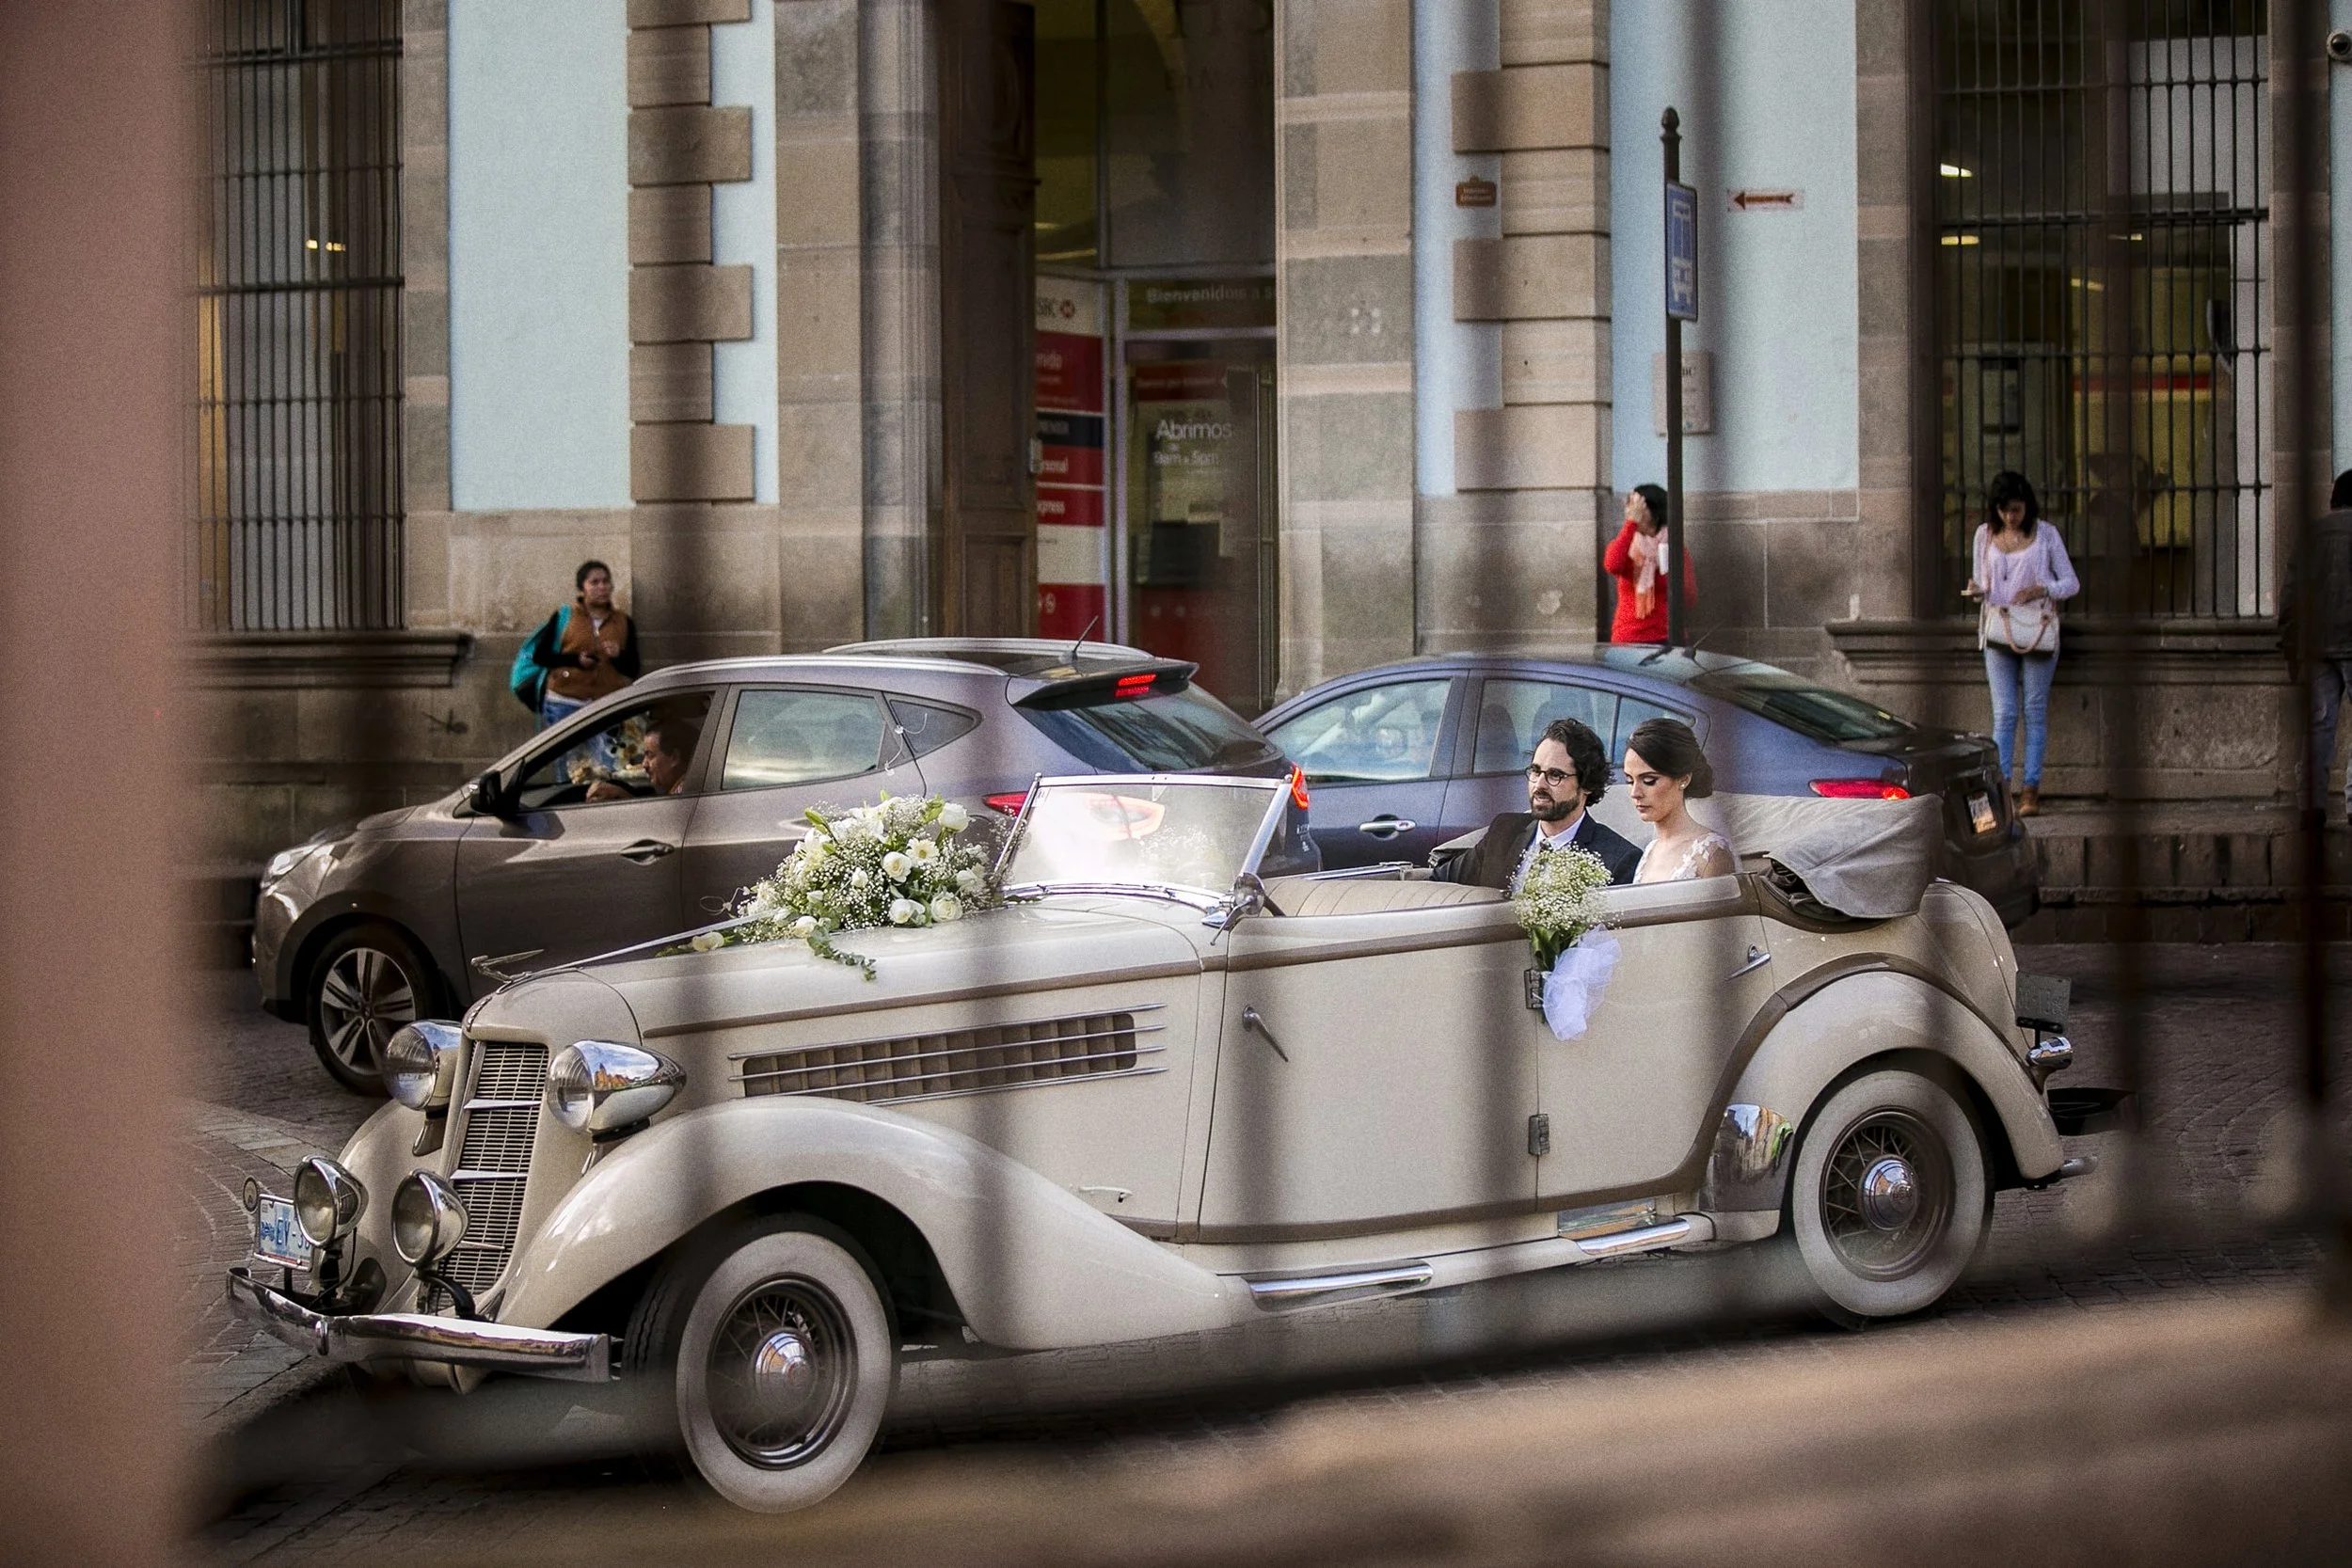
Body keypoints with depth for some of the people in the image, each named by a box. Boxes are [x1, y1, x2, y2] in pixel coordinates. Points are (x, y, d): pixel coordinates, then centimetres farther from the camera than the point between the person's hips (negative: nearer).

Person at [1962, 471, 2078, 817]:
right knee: (2004, 713, -3)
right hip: (1998, 631, 1)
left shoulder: (2046, 535, -1)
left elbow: (2071, 584, 1)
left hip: (2037, 630, -1)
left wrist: (2043, 589, -17)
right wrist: (1976, 590, -10)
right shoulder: (1985, 534, 6)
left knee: (2035, 711, 1)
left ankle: (2031, 789, 4)